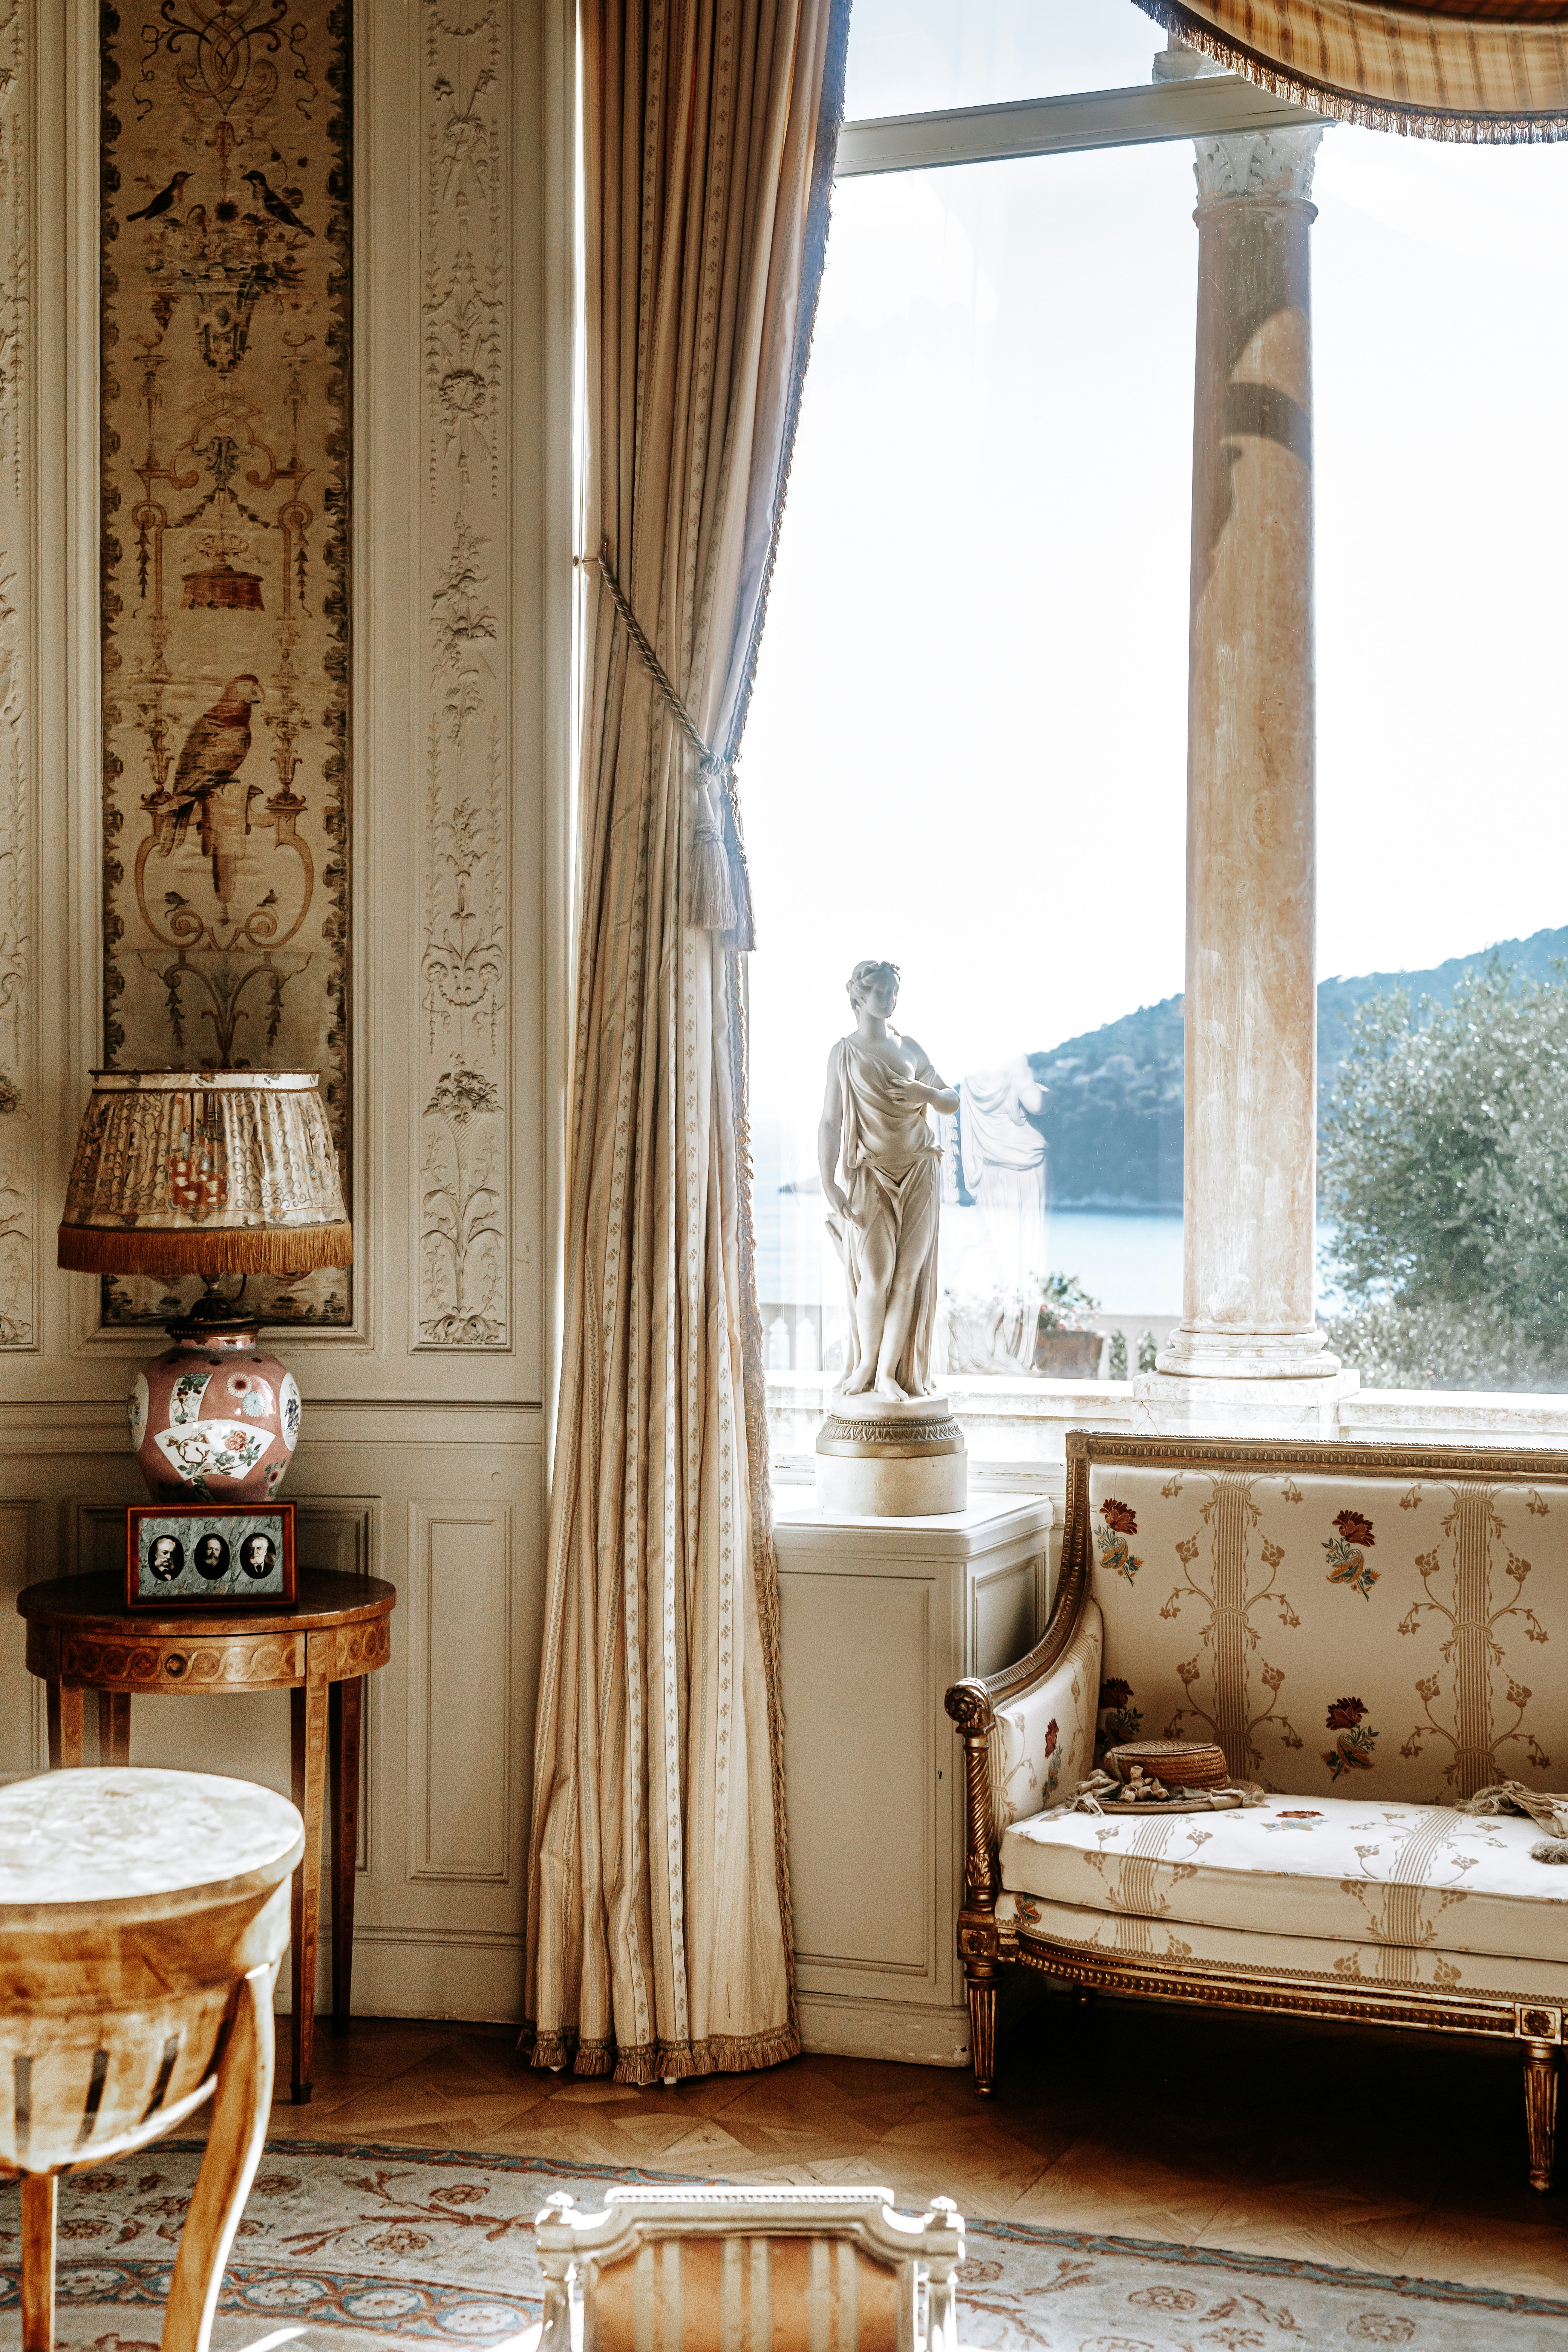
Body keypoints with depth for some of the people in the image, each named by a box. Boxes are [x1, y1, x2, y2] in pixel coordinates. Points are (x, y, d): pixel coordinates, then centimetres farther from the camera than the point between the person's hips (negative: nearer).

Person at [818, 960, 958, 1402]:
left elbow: (952, 1101, 18)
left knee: (909, 1274, -2)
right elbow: (830, 1121, -4)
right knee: (875, 1276, -9)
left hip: (919, 1173, 3)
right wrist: (828, 1183, -13)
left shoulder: (910, 1048, 11)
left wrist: (927, 1092, -6)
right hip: (871, 1176, -3)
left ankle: (890, 1371, 6)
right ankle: (865, 1363, 13)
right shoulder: (844, 1053, 0)